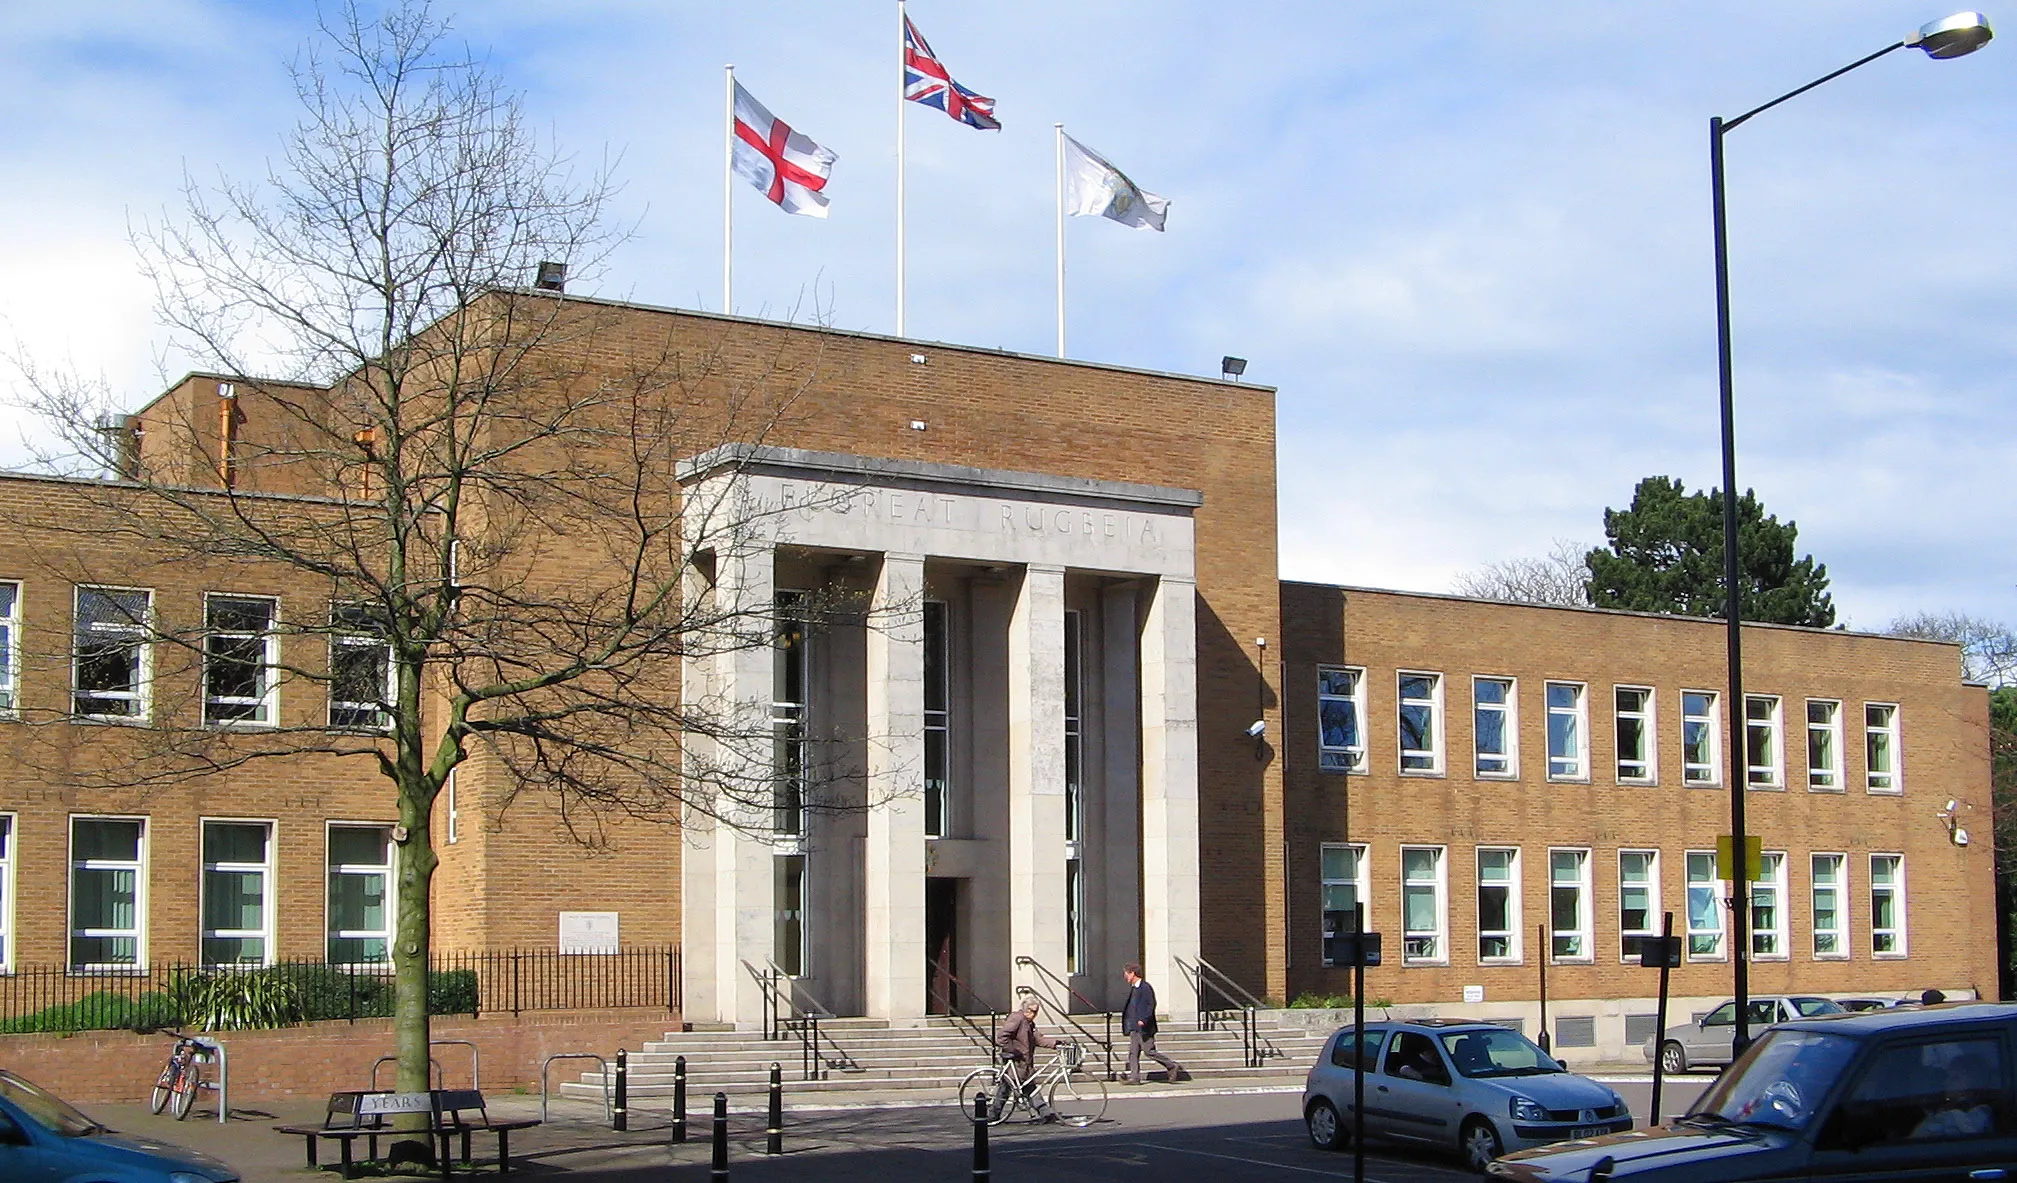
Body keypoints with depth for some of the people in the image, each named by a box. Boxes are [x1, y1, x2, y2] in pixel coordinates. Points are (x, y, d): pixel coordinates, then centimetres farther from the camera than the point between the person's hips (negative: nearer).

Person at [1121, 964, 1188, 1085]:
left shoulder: (1146, 988, -13)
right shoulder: (1133, 988, 16)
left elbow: (1151, 1005, -19)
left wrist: (1144, 1020, -26)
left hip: (1144, 1027, -9)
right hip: (1134, 1028, 9)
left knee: (1150, 1051, -8)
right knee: (1133, 1052, 3)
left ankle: (1173, 1066, 3)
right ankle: (1134, 1078, 2)